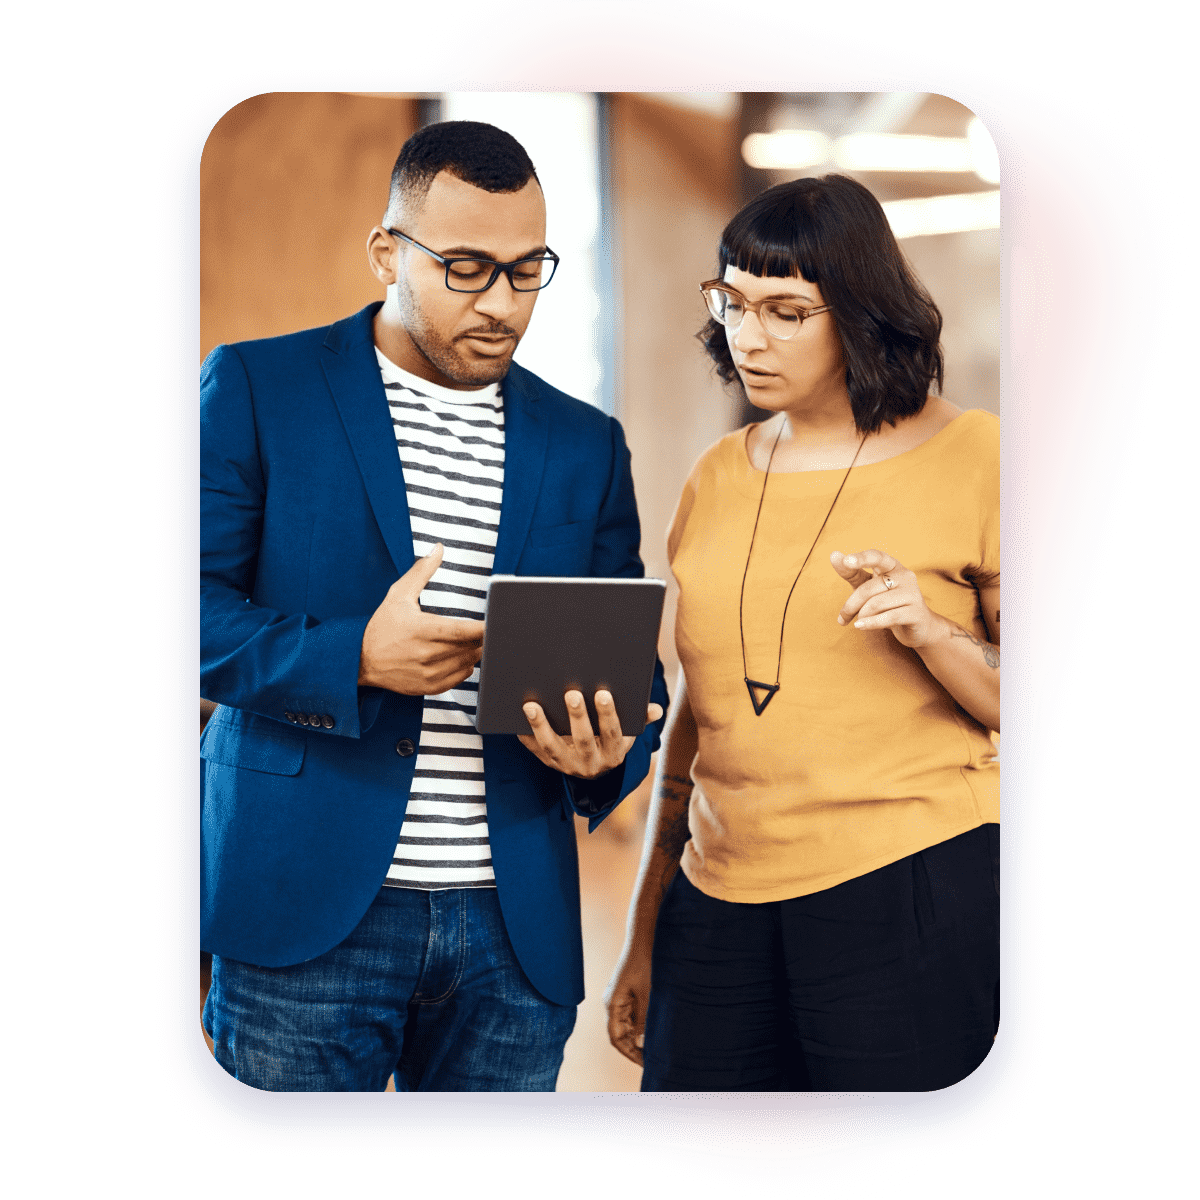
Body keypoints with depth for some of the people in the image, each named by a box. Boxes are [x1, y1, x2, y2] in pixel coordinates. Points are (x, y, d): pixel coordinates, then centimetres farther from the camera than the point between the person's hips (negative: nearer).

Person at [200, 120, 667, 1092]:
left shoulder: (586, 444, 13)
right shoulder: (256, 387, 2)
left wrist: (606, 754, -10)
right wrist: (353, 658, -18)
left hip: (516, 929, 3)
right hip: (309, 904, -3)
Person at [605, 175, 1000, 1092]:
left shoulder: (973, 456, -1)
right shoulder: (718, 479, 12)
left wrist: (929, 631, -18)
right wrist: (644, 937, 17)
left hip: (911, 889, -4)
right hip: (721, 904, 4)